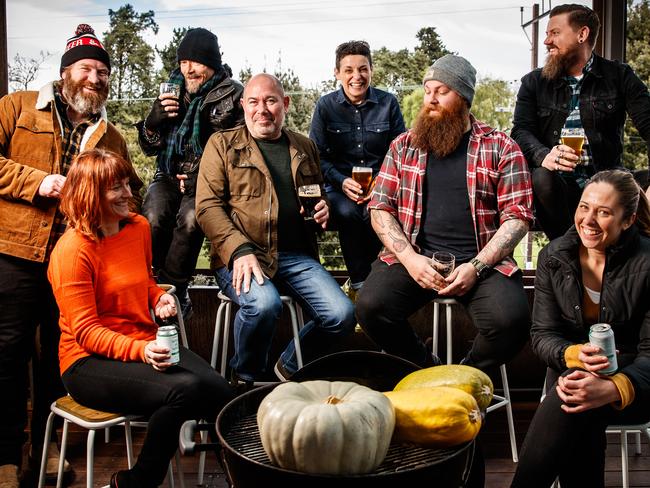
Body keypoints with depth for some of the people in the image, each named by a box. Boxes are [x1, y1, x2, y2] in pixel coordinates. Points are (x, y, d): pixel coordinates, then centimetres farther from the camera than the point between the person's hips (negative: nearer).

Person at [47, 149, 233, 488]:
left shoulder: (139, 227, 7)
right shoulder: (72, 250, -14)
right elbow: (86, 332, -14)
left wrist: (160, 297, 3)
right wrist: (139, 350, -29)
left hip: (147, 347, 6)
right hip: (89, 362, -6)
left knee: (219, 391, -22)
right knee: (183, 389, -31)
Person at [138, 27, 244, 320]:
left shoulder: (232, 95, -1)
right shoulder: (173, 90, 12)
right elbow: (149, 148, 15)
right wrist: (153, 121, -6)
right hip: (170, 176, 4)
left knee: (190, 220, -33)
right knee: (153, 218, -27)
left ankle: (171, 288, -12)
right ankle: (175, 290, -8)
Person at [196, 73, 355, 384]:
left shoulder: (305, 148, 20)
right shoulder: (222, 144, 9)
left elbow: (320, 195, 33)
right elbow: (207, 206, -1)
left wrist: (324, 210, 7)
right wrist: (240, 250, -16)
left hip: (297, 257, 4)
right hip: (242, 256, -4)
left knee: (341, 316, -17)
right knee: (264, 304, -34)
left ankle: (290, 368, 13)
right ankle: (248, 378, -2)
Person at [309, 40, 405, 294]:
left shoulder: (388, 102, 5)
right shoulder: (325, 106, 4)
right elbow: (317, 155, 2)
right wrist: (342, 181, -15)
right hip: (340, 185, 0)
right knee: (347, 213, -34)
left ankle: (360, 276, -9)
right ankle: (360, 281, -15)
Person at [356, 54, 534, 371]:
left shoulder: (500, 148, 6)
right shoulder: (403, 146, 14)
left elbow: (517, 216, 1)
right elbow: (380, 208, 8)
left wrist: (477, 266, -13)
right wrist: (410, 258, -9)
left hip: (481, 261, -1)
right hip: (414, 257, 2)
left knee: (511, 319, -29)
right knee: (371, 307, -26)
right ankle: (427, 373, 1)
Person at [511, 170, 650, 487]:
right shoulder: (553, 257, -1)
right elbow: (542, 334, 0)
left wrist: (612, 389, -33)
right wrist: (575, 354, -25)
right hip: (570, 369, 3)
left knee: (575, 404, -35)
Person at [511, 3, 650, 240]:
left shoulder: (619, 76, 9)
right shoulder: (534, 83, 11)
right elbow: (521, 131, -2)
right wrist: (543, 155, -26)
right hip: (558, 182, 0)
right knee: (542, 179, -34)